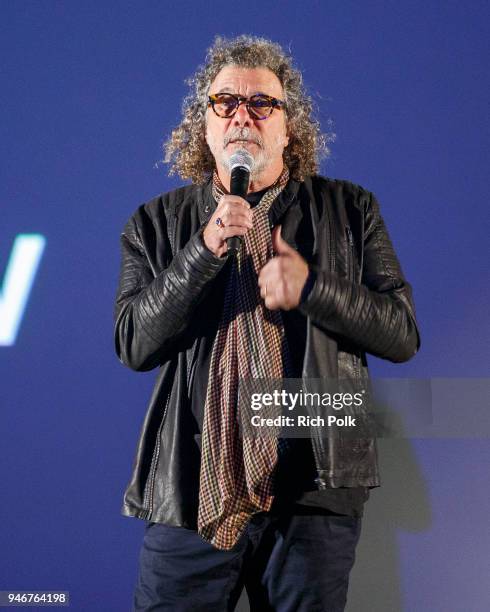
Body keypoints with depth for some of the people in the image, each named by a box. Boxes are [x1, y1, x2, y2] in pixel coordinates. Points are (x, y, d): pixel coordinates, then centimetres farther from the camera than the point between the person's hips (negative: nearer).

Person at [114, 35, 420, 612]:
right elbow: (133, 345, -4)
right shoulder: (157, 223, 7)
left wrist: (311, 288, -12)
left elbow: (402, 334, 3)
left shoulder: (350, 210, 7)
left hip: (314, 492, 0)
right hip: (190, 492, 0)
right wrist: (205, 250, -15)